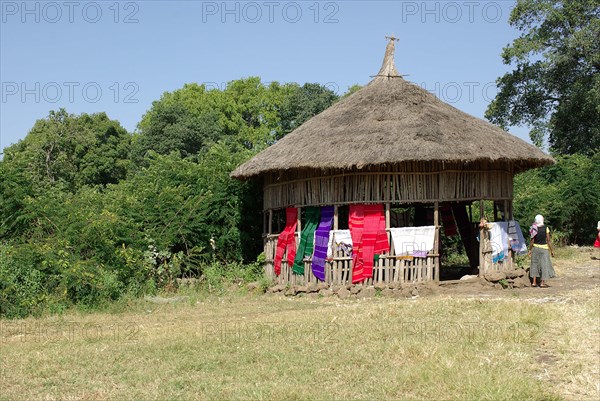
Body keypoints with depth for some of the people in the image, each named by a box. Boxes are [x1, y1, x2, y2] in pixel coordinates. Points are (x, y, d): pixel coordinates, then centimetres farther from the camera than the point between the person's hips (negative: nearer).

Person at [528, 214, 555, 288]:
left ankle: (534, 282, 12)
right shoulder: (545, 228, -9)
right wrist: (552, 250, -2)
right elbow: (548, 240, -9)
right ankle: (542, 282, 5)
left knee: (535, 264, 12)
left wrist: (530, 249, 7)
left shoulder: (534, 229, -3)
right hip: (543, 248, -3)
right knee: (544, 264, 5)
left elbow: (532, 240, -2)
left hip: (535, 248, 3)